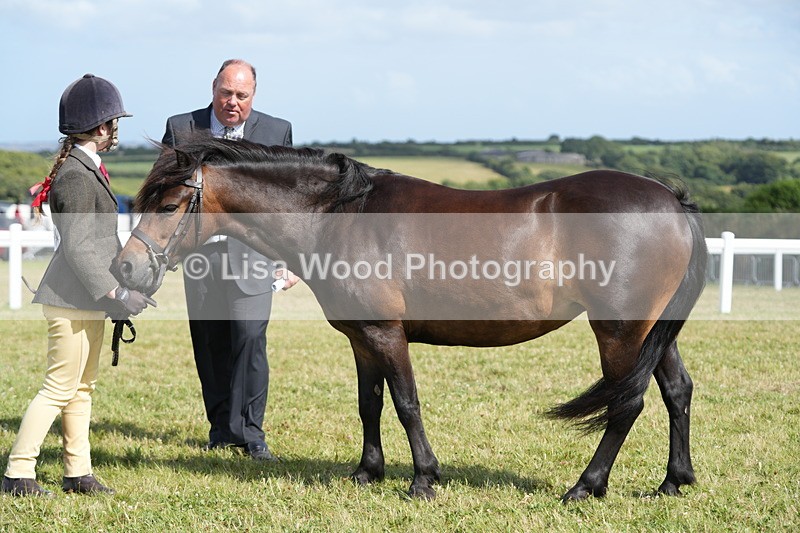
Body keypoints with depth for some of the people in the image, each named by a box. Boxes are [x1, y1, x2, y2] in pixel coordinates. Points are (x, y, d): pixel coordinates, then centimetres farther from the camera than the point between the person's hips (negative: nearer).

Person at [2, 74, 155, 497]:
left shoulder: (87, 169, 13)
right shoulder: (77, 176, -19)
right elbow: (77, 246, -23)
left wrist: (119, 289, 18)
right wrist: (116, 293, -23)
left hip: (88, 300, 10)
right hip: (72, 299, -10)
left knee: (82, 387, 14)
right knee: (60, 387, -6)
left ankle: (77, 472, 21)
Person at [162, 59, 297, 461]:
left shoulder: (277, 132, 5)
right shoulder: (181, 129, 4)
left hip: (252, 251, -2)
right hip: (200, 251, 2)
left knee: (249, 336, -13)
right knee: (209, 344, 7)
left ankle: (249, 431, -5)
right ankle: (221, 426, 20)